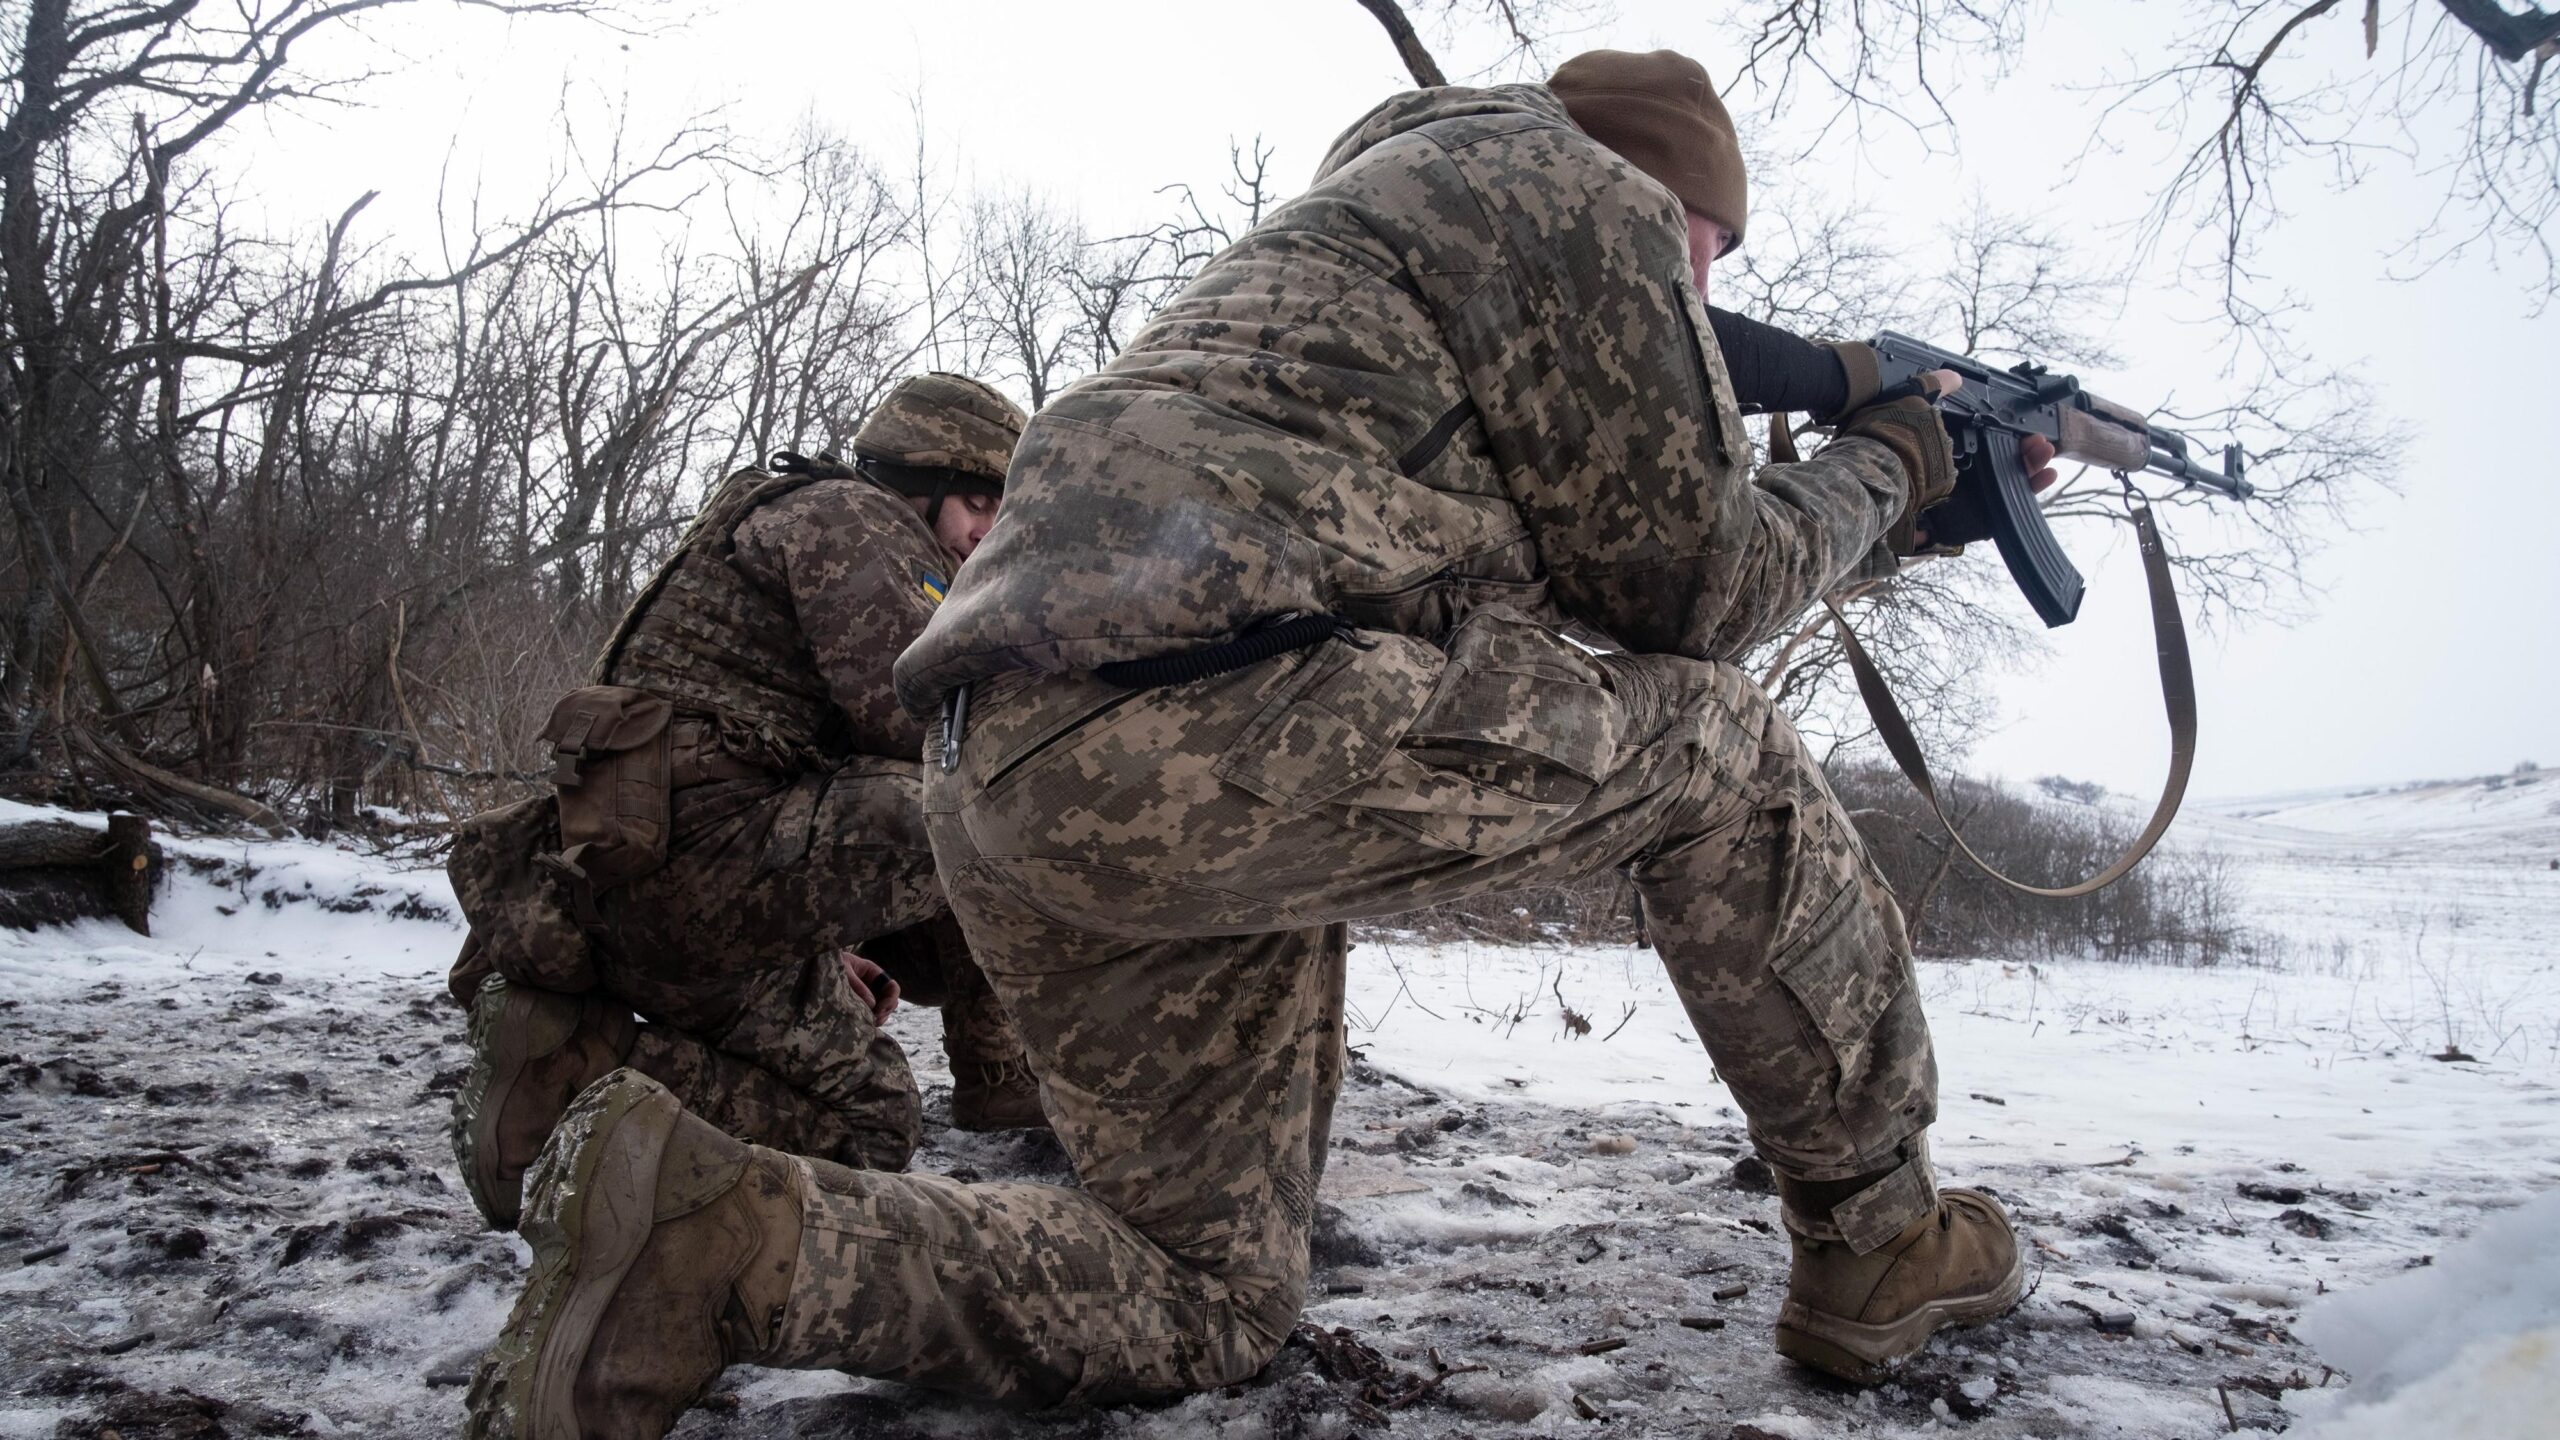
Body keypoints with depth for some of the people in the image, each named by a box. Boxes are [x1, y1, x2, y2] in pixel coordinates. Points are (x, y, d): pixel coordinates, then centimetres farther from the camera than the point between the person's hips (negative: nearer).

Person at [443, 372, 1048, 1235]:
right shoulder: (849, 516, 0)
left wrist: (825, 943, 20)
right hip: (691, 850, -10)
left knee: (870, 1120, 12)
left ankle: (571, 1055, 3)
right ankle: (998, 1076, -2)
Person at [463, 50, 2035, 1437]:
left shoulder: (1378, 206, 36)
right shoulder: (1588, 196, 8)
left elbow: (1566, 555, 39)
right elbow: (1686, 584, 8)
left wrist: (1819, 508, 40)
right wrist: (1885, 473, 25)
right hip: (1195, 720, -9)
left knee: (1209, 1302, 17)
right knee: (1722, 754, 8)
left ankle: (716, 1231, 4)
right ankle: (1881, 1244, 18)